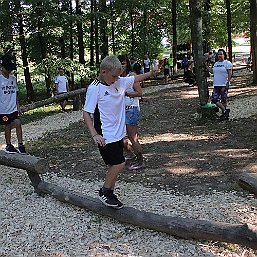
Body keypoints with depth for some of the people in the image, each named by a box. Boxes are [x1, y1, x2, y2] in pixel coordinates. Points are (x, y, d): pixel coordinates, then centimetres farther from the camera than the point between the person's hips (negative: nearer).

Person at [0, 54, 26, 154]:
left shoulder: (13, 78, 6)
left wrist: (18, 107, 12)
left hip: (13, 108, 4)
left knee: (18, 123, -8)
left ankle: (20, 145, -2)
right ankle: (8, 146, 21)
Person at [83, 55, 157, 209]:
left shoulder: (120, 82, 4)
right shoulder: (94, 89, -14)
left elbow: (136, 79, 20)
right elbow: (86, 113, -14)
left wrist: (151, 73, 7)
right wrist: (94, 134, -22)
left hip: (118, 133, 7)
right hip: (106, 136, -7)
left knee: (114, 165, 12)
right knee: (119, 164, -10)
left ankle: (110, 193, 27)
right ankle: (105, 192, 9)